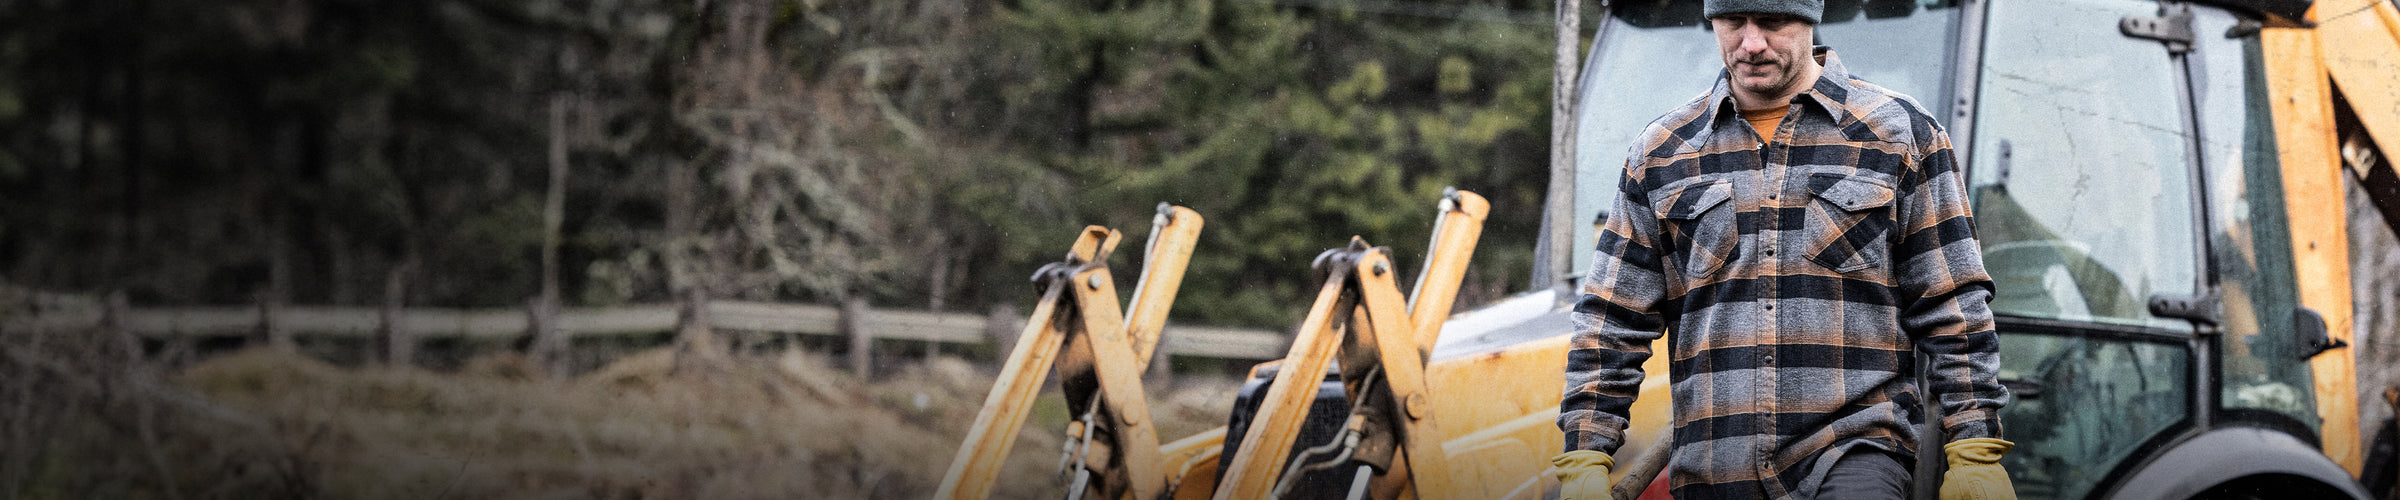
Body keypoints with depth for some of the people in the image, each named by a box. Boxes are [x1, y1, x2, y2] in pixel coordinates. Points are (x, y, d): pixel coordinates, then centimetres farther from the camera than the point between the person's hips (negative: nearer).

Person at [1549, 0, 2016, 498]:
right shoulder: (1662, 153, 13)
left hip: (1855, 459, -3)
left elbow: (1953, 308, 5)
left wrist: (1976, 455, -1)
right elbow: (1611, 323, 12)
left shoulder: (1899, 134, 6)